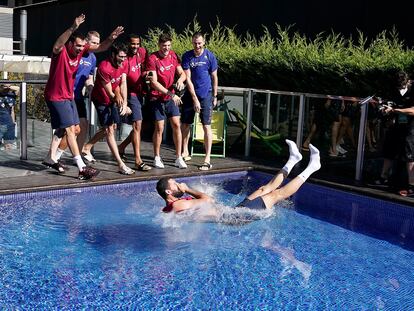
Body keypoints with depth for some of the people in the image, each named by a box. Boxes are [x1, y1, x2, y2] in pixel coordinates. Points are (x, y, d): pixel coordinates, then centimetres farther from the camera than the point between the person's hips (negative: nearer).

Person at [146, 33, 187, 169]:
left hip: (171, 97, 5)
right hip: (157, 97, -5)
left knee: (176, 124, -1)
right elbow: (154, 82, -19)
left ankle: (179, 158, 6)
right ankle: (157, 158, 11)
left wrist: (180, 79, -19)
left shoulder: (173, 55, 3)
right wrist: (170, 93, -23)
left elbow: (182, 72, 6)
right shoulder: (152, 59, -14)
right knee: (159, 127, -5)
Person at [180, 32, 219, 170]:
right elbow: (188, 79, -8)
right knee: (185, 124, 8)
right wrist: (195, 98, -14)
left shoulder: (210, 56, -5)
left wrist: (215, 96, 3)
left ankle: (207, 159, -5)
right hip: (190, 94, 2)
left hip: (206, 95, -2)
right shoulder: (187, 56, -4)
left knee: (206, 126, -7)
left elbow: (214, 77, 3)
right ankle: (185, 153, 28)